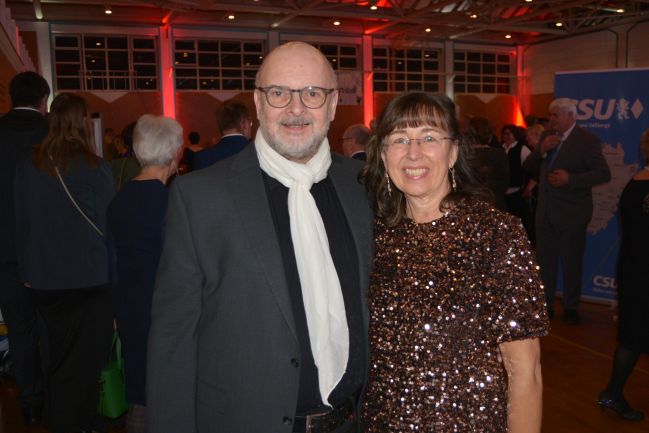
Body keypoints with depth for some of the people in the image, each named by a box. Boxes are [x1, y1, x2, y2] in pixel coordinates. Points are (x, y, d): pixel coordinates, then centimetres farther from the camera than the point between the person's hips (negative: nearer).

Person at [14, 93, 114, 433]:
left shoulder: (28, 165, -1)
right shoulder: (95, 168, -13)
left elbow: (21, 222, 7)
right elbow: (108, 226, -8)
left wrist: (27, 270, 17)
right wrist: (114, 276, 3)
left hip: (44, 280, 4)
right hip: (89, 278, -4)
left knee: (57, 357, 19)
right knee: (85, 359, 9)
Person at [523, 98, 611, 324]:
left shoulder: (587, 140, -10)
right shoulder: (547, 136, 7)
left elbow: (604, 174, -14)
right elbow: (528, 167, 6)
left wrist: (570, 179, -25)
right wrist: (541, 150, -12)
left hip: (572, 213, -5)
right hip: (545, 210, 5)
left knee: (571, 262, 7)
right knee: (544, 260, 11)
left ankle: (570, 308, 23)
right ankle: (545, 305, 25)